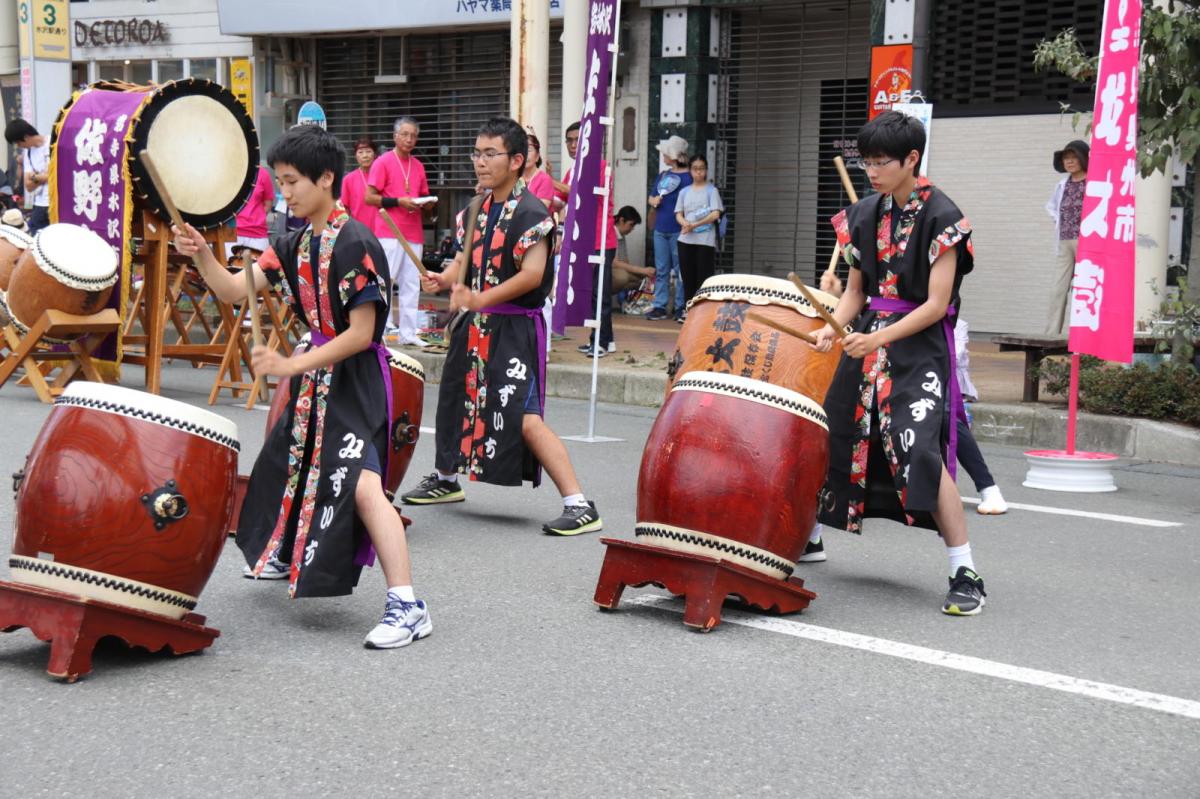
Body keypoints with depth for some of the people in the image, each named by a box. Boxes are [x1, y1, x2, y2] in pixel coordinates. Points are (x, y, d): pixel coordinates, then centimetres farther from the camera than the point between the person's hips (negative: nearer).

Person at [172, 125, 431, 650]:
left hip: (355, 378, -9)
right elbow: (234, 291, 4)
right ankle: (285, 556, 53)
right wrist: (202, 256, -14)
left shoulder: (356, 245, -18)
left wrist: (292, 365, -23)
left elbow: (361, 334, -20)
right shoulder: (294, 245, 7)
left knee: (362, 486, -24)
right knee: (283, 464, 26)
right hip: (313, 375, 10)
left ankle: (408, 607, -25)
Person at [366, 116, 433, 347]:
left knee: (411, 284, 5)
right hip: (389, 232, -6)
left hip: (414, 234, 6)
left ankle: (407, 332, 9)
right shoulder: (383, 162, -3)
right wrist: (398, 202, -15)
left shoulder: (418, 165, 15)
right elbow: (369, 197, -7)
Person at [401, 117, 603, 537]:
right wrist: (445, 279, -3)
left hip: (515, 328, -9)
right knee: (454, 400, 23)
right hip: (475, 327, 9)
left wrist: (479, 299, -22)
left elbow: (532, 275, -23)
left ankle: (579, 505, -17)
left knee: (526, 420, -18)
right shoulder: (476, 210, 10)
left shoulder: (531, 213, -14)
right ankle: (446, 479, 46)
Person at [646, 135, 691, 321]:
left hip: (678, 230, -7)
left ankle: (681, 307, 6)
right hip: (660, 229, 7)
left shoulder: (687, 177, -7)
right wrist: (653, 201, -1)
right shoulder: (662, 175, 14)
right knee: (661, 270, 8)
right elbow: (651, 198, 22)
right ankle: (660, 307, 12)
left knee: (680, 270, 0)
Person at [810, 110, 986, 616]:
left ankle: (965, 574, -13)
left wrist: (878, 339, -23)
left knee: (921, 449, -20)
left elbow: (936, 304, -15)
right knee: (831, 435, 10)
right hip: (868, 338, 7)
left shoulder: (941, 217, -11)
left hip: (919, 346, -7)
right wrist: (832, 327, -7)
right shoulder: (865, 215, 7)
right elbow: (856, 290, 12)